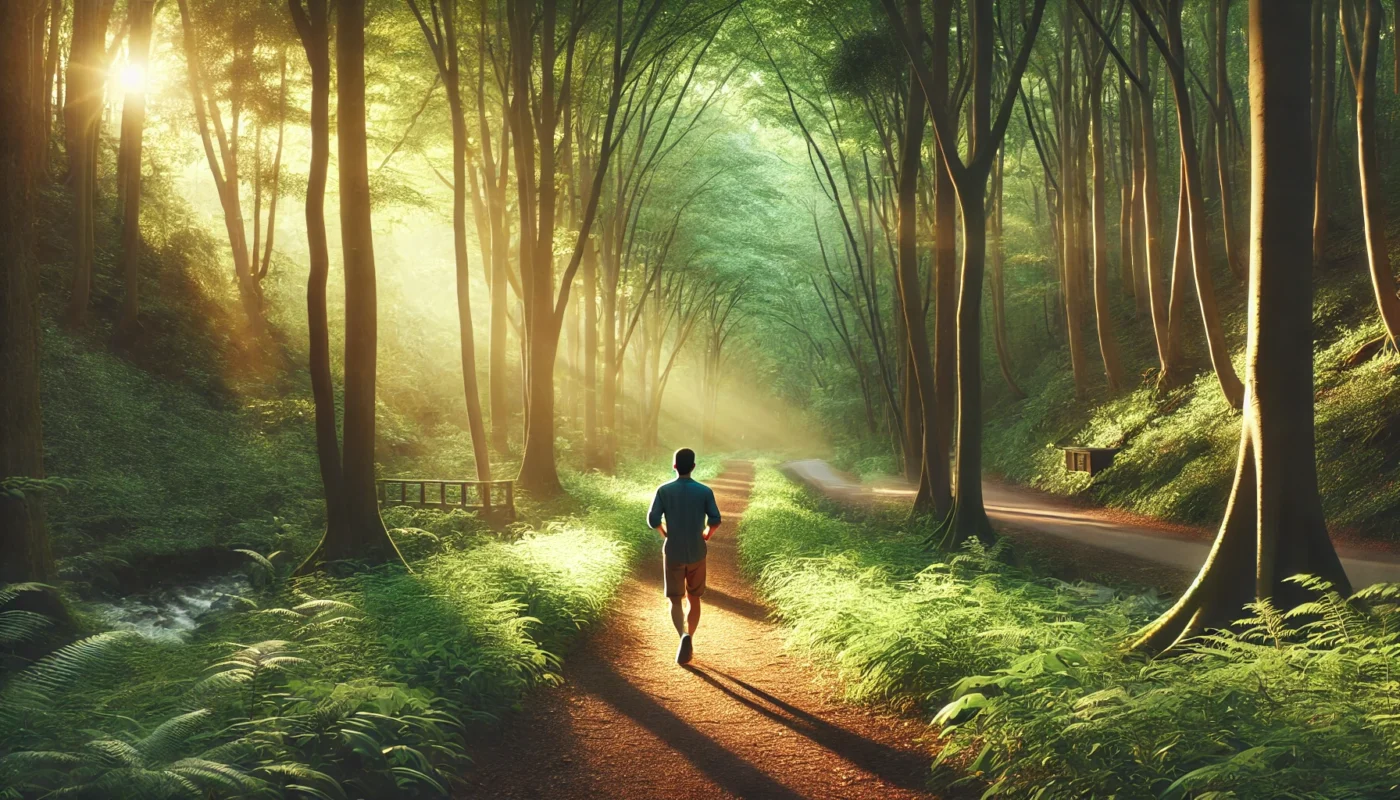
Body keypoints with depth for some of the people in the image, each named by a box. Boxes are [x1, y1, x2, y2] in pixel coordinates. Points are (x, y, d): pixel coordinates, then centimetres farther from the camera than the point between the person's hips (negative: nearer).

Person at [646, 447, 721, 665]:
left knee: (675, 600, 4)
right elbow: (715, 519, -9)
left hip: (672, 553, -1)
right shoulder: (704, 491, -5)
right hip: (696, 553, 1)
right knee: (694, 599, 17)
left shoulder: (664, 490, -7)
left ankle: (684, 636, -21)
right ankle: (689, 641, 20)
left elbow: (653, 520, -11)